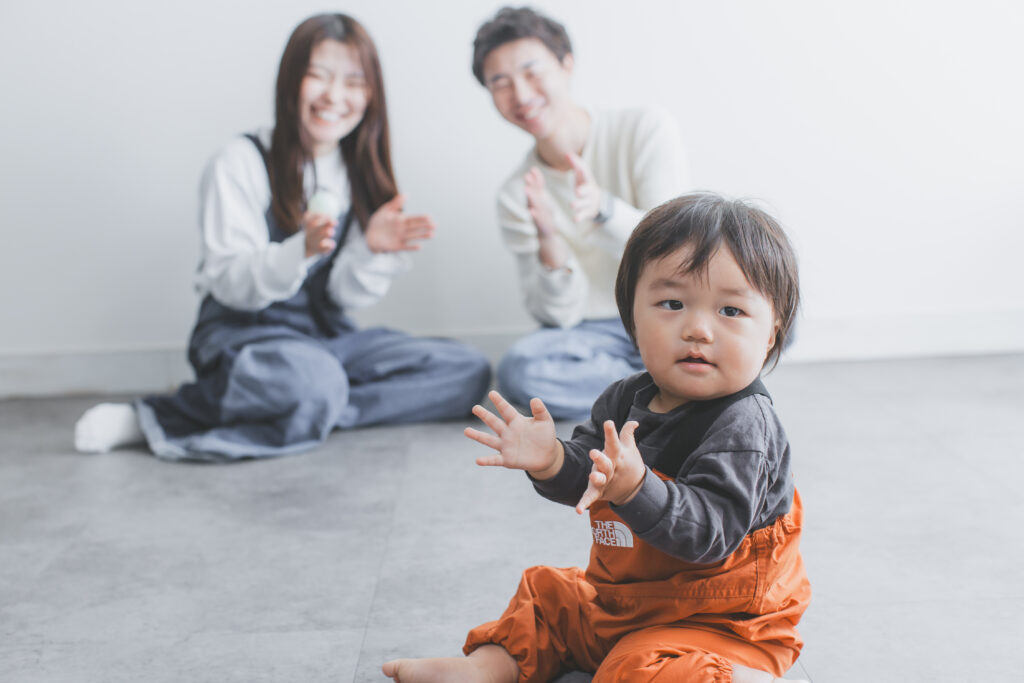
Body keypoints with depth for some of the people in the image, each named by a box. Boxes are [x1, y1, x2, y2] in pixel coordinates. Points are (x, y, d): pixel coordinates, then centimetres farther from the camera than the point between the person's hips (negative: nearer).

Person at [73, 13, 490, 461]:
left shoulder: (360, 173, 9)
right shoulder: (243, 163, -6)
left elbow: (345, 297, 3)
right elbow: (229, 284, -13)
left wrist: (372, 249, -18)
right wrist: (301, 250, -30)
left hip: (324, 338, 7)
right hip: (241, 336, -6)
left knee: (467, 371, -11)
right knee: (313, 382, -40)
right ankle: (146, 420, -20)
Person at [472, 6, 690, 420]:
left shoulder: (646, 131, -6)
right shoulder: (516, 196, 0)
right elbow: (559, 314, -5)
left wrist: (602, 207, -31)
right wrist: (549, 240, -25)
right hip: (599, 334, 2)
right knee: (520, 370, -32)